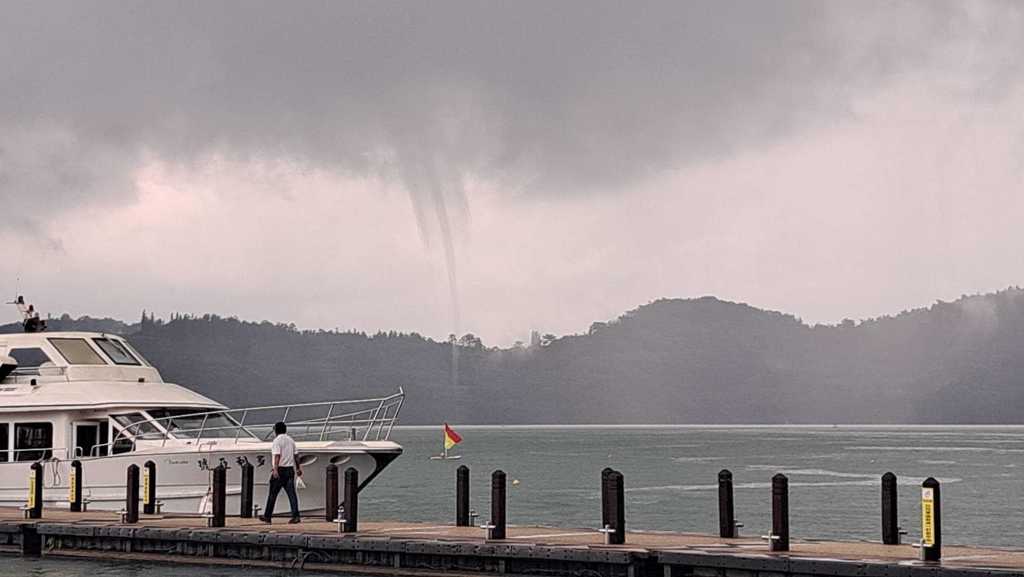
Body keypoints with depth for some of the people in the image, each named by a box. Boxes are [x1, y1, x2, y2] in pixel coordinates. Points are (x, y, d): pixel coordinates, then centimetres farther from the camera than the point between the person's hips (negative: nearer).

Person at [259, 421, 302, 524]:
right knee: (291, 493, 1)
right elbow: (295, 455, 18)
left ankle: (267, 516, 12)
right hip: (290, 469, 6)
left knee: (273, 494, 4)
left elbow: (277, 455, -20)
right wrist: (298, 468, 26)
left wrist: (275, 469, -26)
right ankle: (296, 516, -9)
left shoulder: (277, 440, -9)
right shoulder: (291, 440, 13)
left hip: (280, 469, -6)